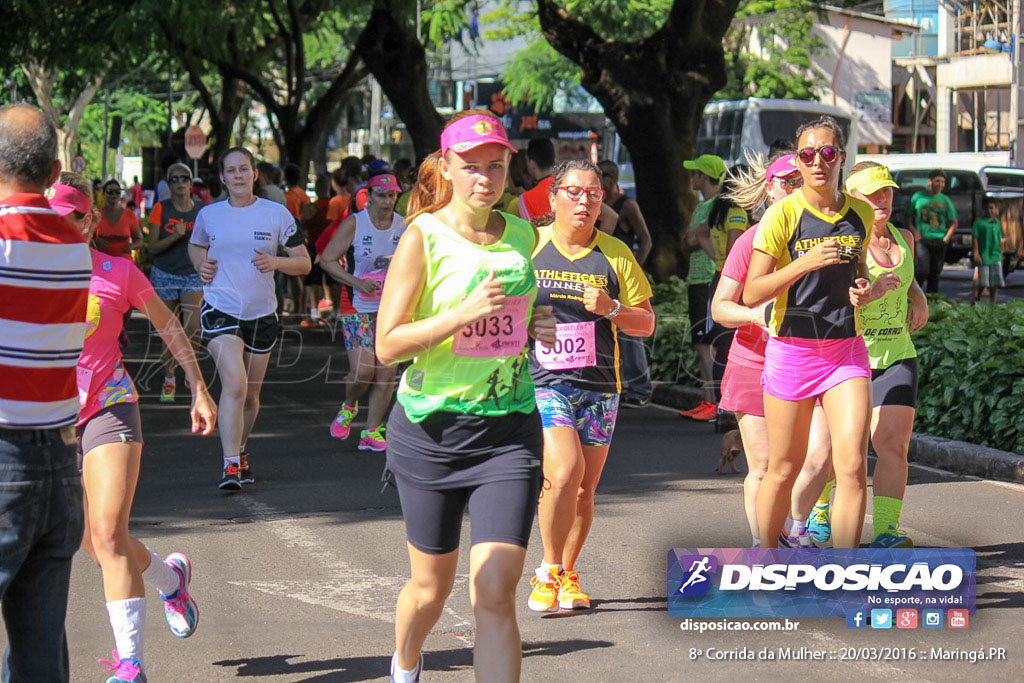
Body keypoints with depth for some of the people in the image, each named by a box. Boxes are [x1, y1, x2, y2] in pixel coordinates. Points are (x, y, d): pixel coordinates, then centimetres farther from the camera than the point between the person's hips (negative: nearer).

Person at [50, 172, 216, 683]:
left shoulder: (116, 272, -4)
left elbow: (168, 326, 9)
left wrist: (199, 390, 10)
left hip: (109, 408, -4)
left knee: (108, 534, -17)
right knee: (93, 544, 12)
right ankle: (169, 577, 42)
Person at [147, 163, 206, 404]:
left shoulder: (201, 210, 3)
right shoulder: (161, 209, -2)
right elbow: (152, 247, -5)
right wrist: (174, 237, -20)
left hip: (193, 276, 0)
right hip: (165, 275, 0)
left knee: (193, 329, -16)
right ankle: (169, 380, 17)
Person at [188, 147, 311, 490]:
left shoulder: (276, 214, 1)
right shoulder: (209, 214, 4)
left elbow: (304, 263, 3)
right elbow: (195, 246, 26)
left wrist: (276, 261, -16)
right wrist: (200, 264, 3)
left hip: (261, 314, 2)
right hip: (220, 310, -2)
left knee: (250, 394, 13)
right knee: (235, 384, -22)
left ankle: (240, 452, 39)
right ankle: (231, 465, -21)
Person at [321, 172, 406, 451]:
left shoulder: (404, 226, 5)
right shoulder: (354, 224, -5)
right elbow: (327, 259, -5)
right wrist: (355, 281, -16)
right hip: (359, 309, -3)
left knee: (386, 373, -2)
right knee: (362, 370, -12)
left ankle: (372, 431, 7)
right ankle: (348, 407, 20)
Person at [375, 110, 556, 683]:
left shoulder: (522, 235, 7)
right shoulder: (424, 236, -7)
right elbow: (387, 344, -12)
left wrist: (539, 326, 3)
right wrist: (463, 314, -24)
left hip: (510, 432, 2)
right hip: (432, 428, -2)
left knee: (495, 593, -11)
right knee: (432, 587, 14)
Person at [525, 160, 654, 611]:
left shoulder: (614, 255, 8)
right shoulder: (529, 246, 3)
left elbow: (646, 324, 9)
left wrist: (611, 309, -8)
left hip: (599, 387, 3)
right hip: (543, 383, -3)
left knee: (584, 488, 6)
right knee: (565, 471, -21)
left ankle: (567, 575, 23)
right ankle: (548, 571, -5)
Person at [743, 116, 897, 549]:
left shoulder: (861, 214, 6)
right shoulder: (783, 213, -7)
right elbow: (751, 294, -10)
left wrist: (870, 291, 0)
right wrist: (806, 262, -21)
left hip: (846, 351, 3)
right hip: (792, 349, -3)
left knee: (852, 466, -11)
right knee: (784, 468, 6)